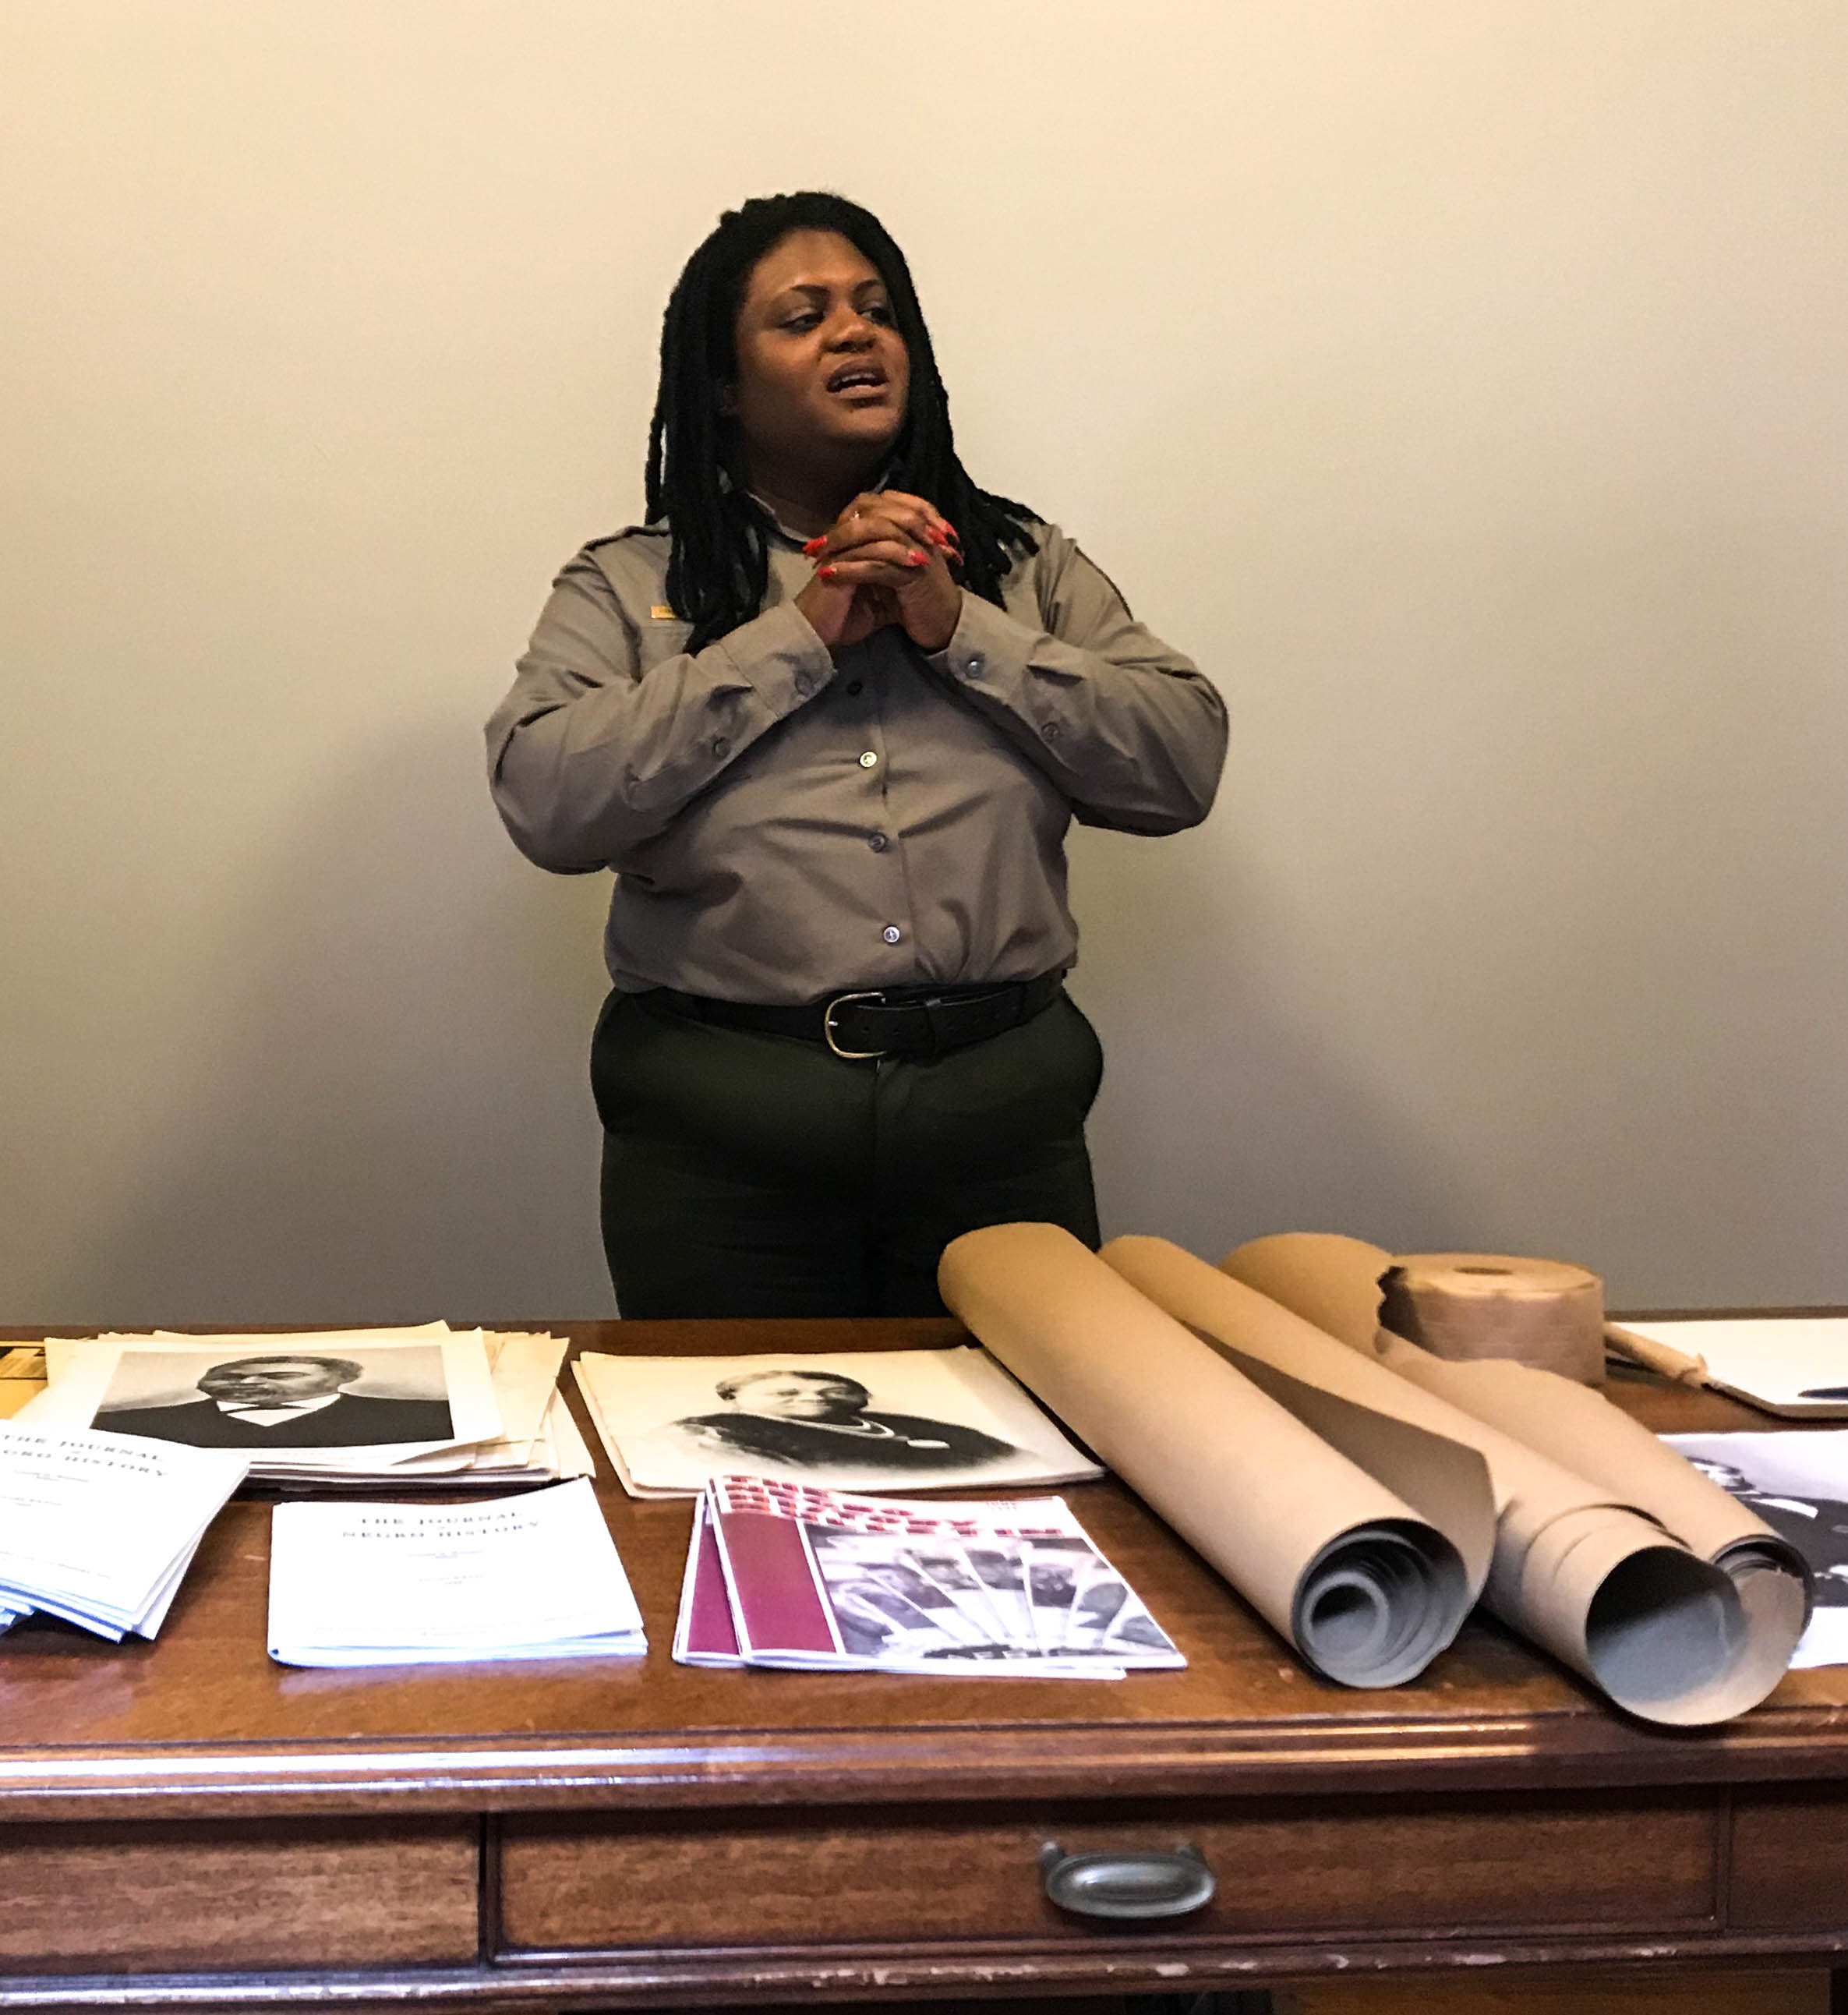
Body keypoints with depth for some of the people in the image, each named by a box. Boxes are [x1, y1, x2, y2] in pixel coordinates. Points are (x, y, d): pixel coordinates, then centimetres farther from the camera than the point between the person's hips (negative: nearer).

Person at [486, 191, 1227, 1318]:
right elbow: (545, 801, -11)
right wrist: (798, 634, -10)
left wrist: (962, 630, -8)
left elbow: (1185, 765, 1)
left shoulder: (1022, 563, 12)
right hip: (720, 1125, -1)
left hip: (1000, 1107, 2)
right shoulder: (629, 587, 6)